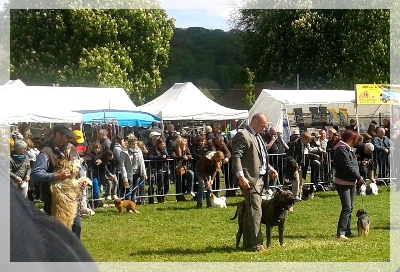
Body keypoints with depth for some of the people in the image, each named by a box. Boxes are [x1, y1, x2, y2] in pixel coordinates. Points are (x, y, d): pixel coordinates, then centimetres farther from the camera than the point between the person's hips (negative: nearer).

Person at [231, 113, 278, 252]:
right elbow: (236, 157, -18)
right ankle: (256, 245, -11)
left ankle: (248, 242, 19)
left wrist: (269, 169, 13)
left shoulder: (257, 137, 19)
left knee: (250, 211, 13)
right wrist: (240, 176, -25)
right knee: (255, 210, -12)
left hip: (258, 178, 10)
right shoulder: (242, 136, -11)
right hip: (249, 180, -10)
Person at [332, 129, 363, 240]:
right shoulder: (341, 150, -19)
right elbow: (348, 167, -23)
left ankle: (347, 231, 19)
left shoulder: (348, 149, 15)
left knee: (350, 208, 13)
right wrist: (359, 177, -13)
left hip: (351, 182, 11)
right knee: (347, 208, -14)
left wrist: (358, 177, 2)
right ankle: (340, 233, -16)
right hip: (343, 183, -11)